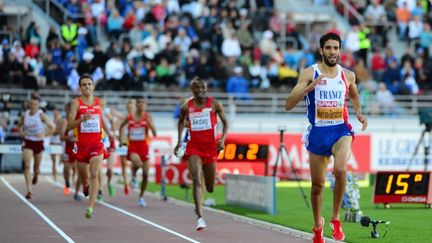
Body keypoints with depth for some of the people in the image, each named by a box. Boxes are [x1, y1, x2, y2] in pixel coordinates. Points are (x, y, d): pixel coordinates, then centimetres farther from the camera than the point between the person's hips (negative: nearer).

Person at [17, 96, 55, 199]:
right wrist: (22, 133, -1)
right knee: (27, 166, -14)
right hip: (28, 142, 1)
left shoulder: (41, 115, -10)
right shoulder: (24, 115, -1)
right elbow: (19, 126, 18)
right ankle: (29, 191, -17)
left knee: (36, 166, 14)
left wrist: (43, 134, -17)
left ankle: (36, 175, 54)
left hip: (39, 143, -1)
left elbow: (52, 128, -7)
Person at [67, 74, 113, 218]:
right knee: (84, 177, 13)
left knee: (94, 175, -17)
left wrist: (108, 131, 12)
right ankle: (86, 186, 51)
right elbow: (69, 125, -10)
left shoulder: (99, 103, 7)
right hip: (82, 145, -1)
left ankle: (90, 207, -22)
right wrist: (82, 119, -27)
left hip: (97, 144, 1)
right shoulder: (76, 103, -3)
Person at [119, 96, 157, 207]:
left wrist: (149, 123, -25)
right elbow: (121, 126, 21)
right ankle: (133, 175, 4)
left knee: (145, 174, 3)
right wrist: (121, 139, 15)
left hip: (143, 146, 1)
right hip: (132, 145, -1)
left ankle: (141, 196, 22)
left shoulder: (148, 117, -4)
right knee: (137, 163, -32)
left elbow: (154, 133, -11)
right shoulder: (130, 117, 0)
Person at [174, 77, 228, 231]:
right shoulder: (186, 107, 2)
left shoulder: (214, 104, -1)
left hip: (210, 147, 1)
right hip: (194, 148, -1)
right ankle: (200, 217, -23)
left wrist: (222, 139, -10)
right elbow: (181, 122, 21)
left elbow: (225, 122, 5)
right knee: (196, 180, -20)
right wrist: (179, 141, 13)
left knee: (210, 188, 8)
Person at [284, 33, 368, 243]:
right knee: (317, 185, 9)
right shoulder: (310, 73, -6)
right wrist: (309, 87, -25)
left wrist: (359, 113, 9)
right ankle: (318, 225, 35)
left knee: (340, 170, -29)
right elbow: (288, 105, -13)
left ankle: (336, 218, -11)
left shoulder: (348, 75, 3)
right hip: (318, 133, 0)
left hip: (341, 130, 0)